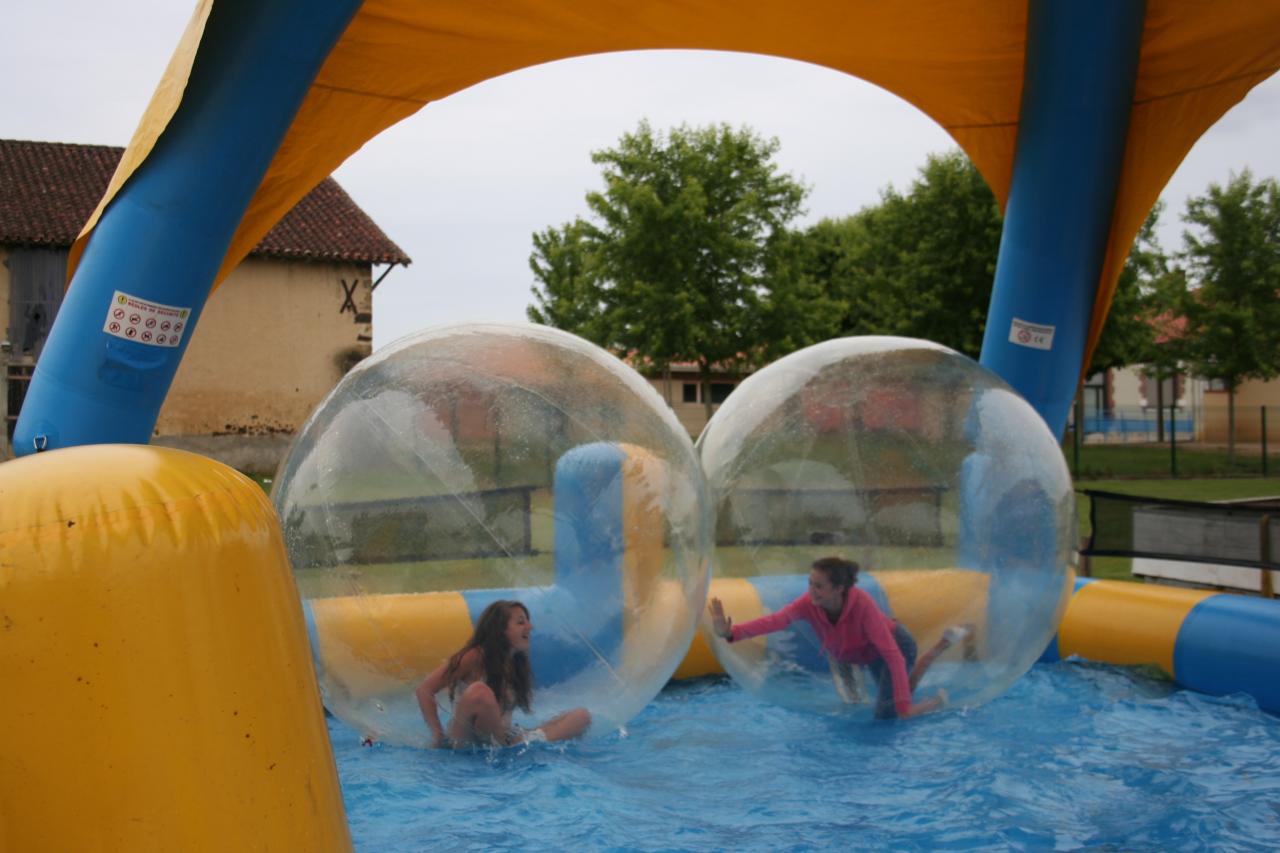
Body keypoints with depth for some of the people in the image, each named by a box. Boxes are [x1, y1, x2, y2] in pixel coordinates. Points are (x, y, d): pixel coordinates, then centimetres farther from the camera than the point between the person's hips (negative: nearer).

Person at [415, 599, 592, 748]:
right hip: (471, 739, -6)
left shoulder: (516, 663, 10)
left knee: (582, 716, -3)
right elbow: (424, 691, -11)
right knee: (480, 691, -36)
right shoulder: (475, 657, -10)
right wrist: (438, 735, -17)